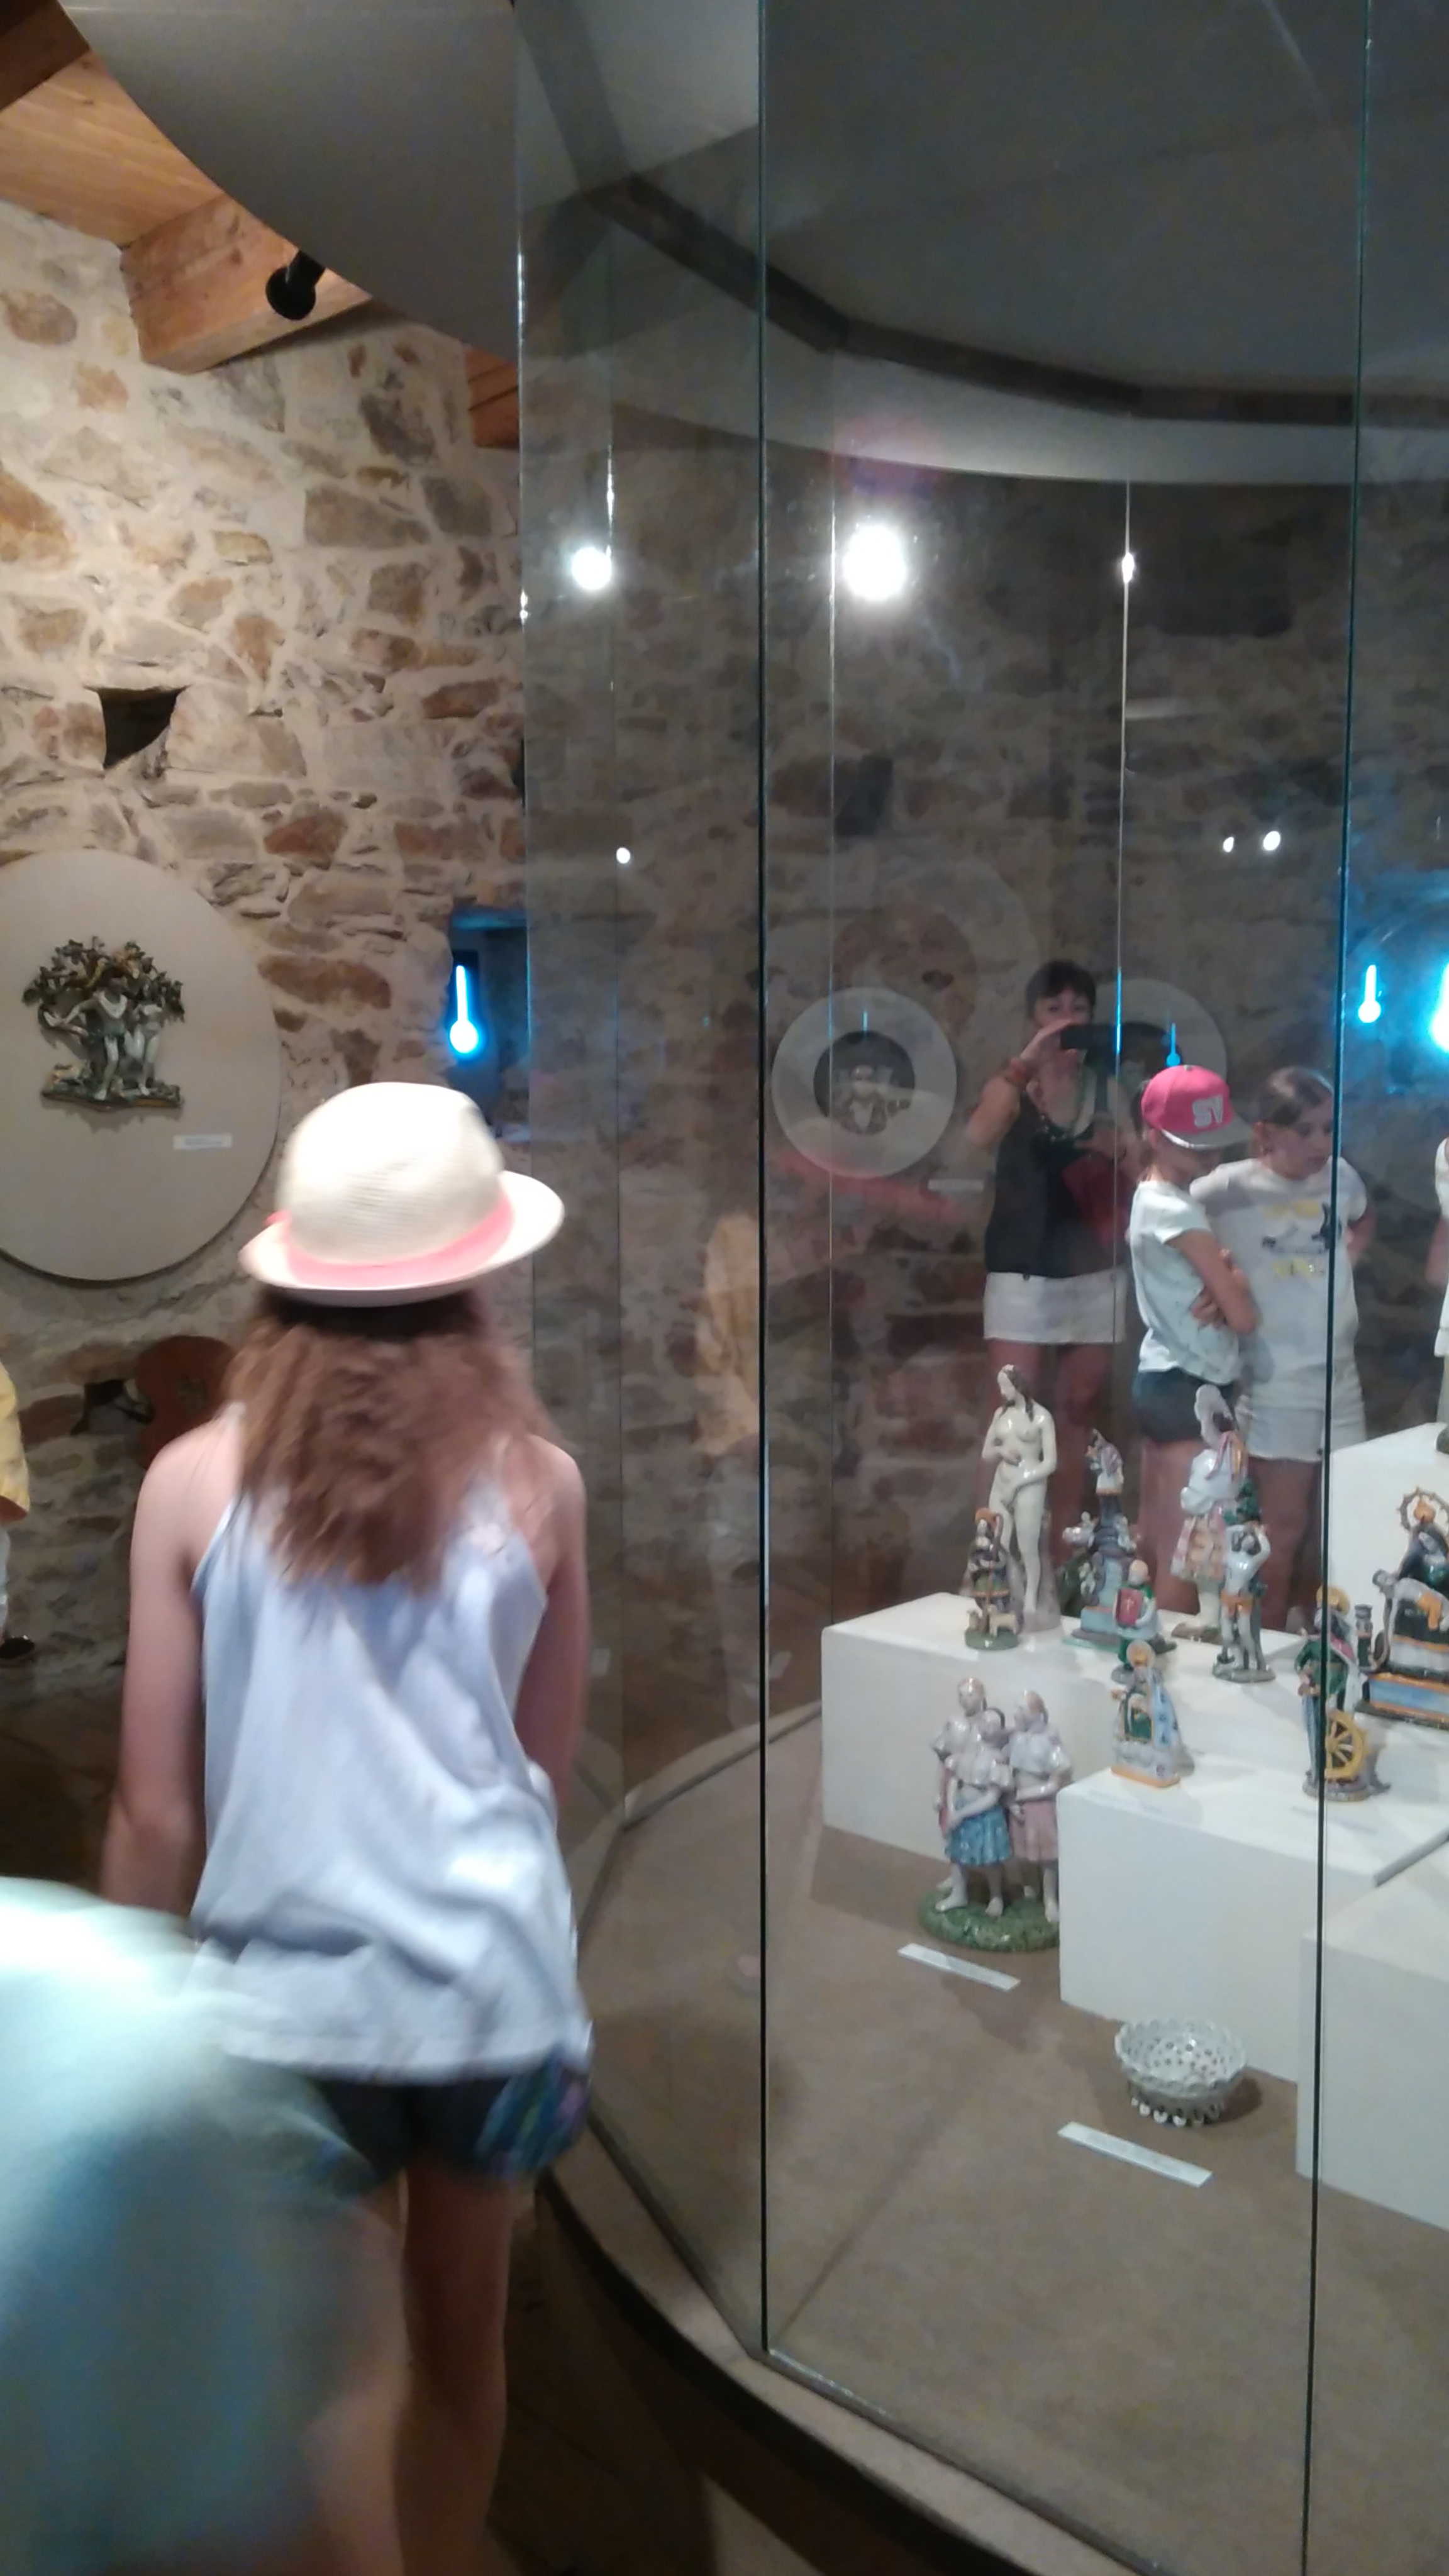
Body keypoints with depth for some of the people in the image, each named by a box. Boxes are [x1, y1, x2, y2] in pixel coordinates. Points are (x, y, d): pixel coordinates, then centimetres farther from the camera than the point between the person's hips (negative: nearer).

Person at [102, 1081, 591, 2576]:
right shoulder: (533, 1481, -6)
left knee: (342, 2377, 12)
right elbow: (550, 1760, 5)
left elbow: (156, 1810, -5)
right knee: (462, 2342, 24)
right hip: (492, 1979, 2)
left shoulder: (195, 1481, -9)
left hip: (291, 1990, -2)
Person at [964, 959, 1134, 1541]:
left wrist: (1121, 1153, -9)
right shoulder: (1013, 1084, -2)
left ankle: (1065, 1545, 21)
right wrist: (1027, 1063, -29)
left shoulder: (1106, 1089, 8)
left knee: (1078, 1415, 11)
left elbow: (1140, 1180, 12)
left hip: (1094, 1275, 4)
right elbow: (977, 1137, -24)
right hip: (1022, 1276, -4)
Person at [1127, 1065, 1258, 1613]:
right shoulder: (1178, 1211, -18)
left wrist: (1221, 1287, -12)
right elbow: (1243, 1317, -18)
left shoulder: (1152, 1196, 11)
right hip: (1191, 1388, -10)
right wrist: (1232, 1283, 3)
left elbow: (1216, 1280, 10)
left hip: (1161, 1380, 10)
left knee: (1156, 1545, 15)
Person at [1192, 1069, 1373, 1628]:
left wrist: (1345, 1262, 7)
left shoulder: (1341, 1177, 2)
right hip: (1276, 1382, -6)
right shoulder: (1232, 1188, -14)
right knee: (1284, 1529, -1)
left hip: (1338, 1374, 6)